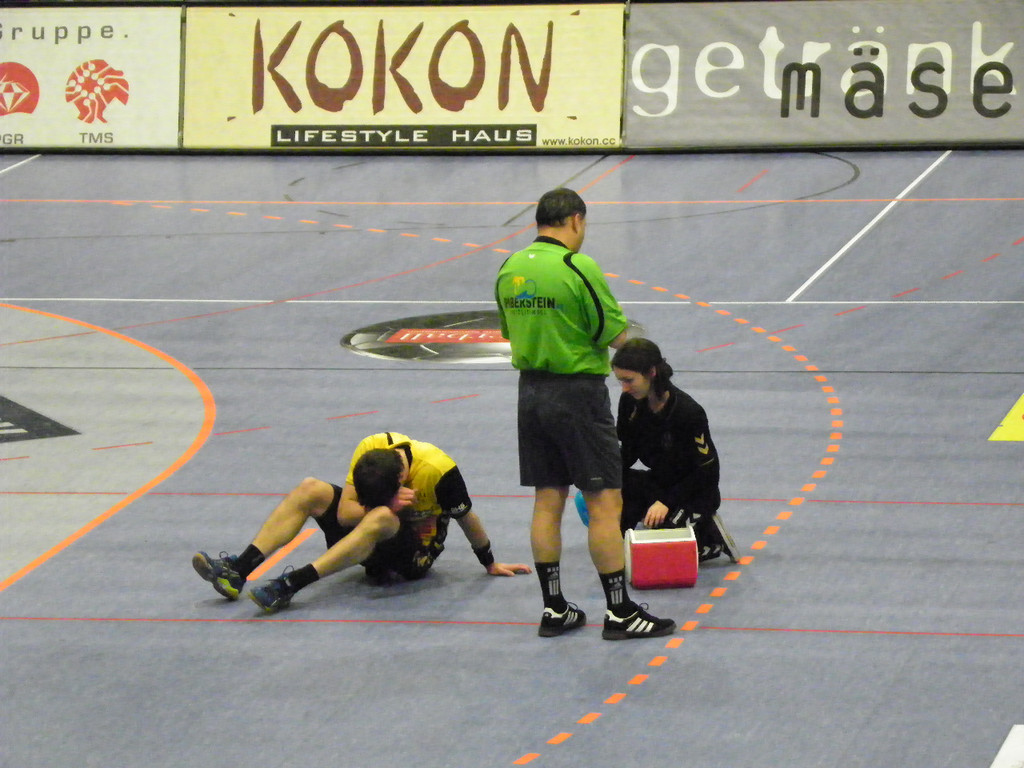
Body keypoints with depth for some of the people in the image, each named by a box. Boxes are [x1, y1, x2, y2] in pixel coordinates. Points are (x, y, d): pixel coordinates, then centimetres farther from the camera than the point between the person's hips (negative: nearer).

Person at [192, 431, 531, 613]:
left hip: (415, 552, -5)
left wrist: (490, 564, -2)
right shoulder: (369, 448, -16)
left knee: (379, 520, -40)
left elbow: (467, 519, -13)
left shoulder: (439, 471, -28)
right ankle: (237, 571, -29)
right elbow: (345, 512, -17)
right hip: (374, 537, 5)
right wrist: (388, 504, -33)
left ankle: (293, 584, -50)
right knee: (310, 490, -15)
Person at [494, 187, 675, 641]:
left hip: (530, 390, 7)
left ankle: (554, 609, 15)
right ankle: (619, 612, 1)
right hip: (578, 391, -7)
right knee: (604, 502, -2)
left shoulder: (510, 270, 6)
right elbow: (616, 335, -13)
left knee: (547, 501, 12)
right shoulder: (579, 268, -16)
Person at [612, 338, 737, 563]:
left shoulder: (688, 412, -26)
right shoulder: (630, 403, -8)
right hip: (657, 483, 6)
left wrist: (666, 502, -25)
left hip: (694, 494, -6)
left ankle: (713, 540, 3)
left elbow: (708, 471, -19)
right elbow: (628, 452, 6)